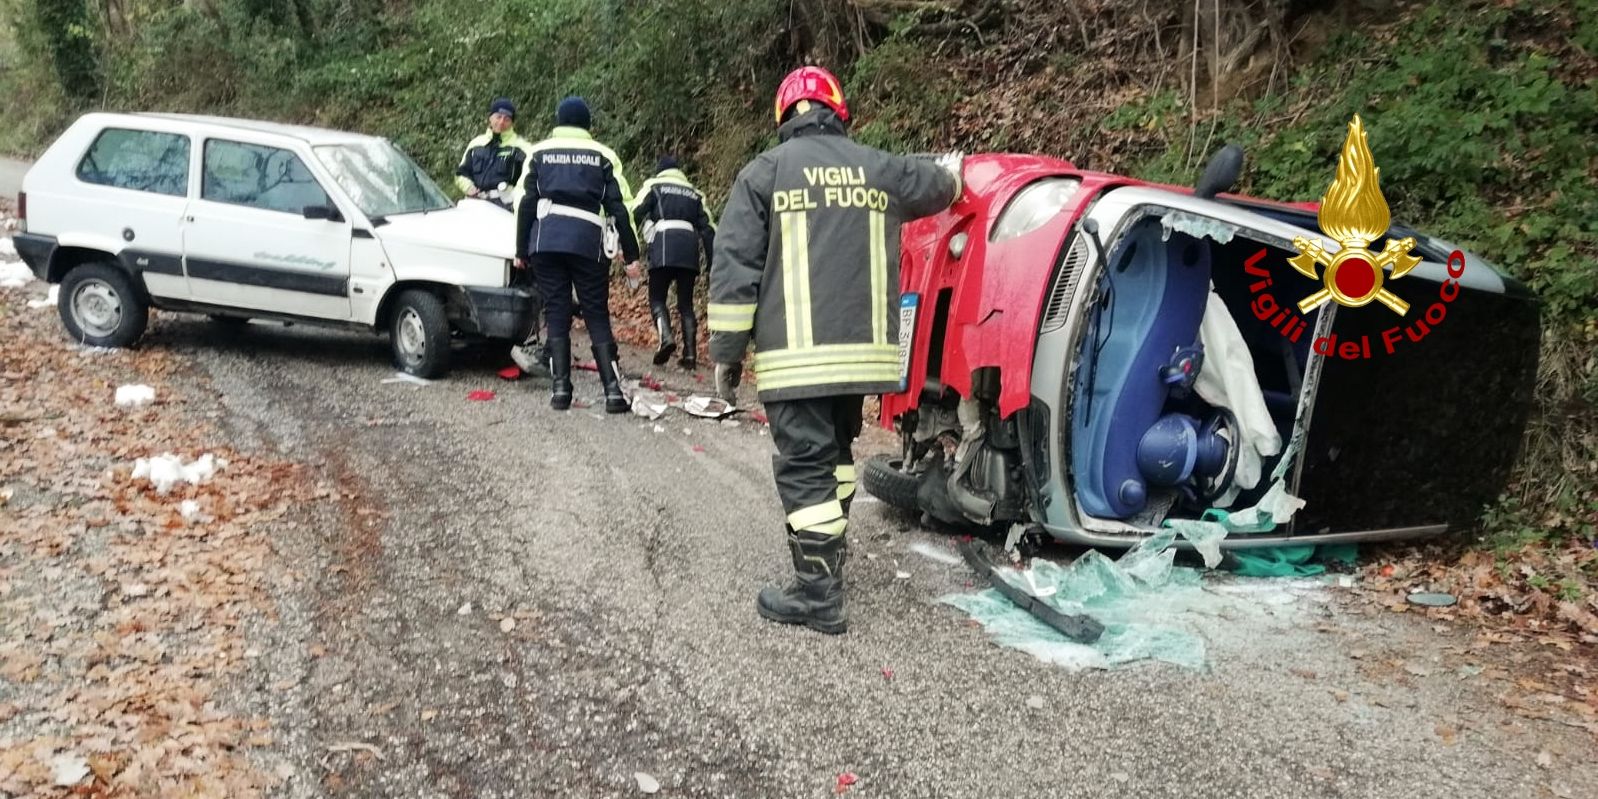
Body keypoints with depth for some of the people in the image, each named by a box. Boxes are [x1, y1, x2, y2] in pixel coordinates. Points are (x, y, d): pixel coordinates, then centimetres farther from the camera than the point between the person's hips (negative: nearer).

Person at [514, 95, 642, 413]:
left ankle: (560, 388, 1)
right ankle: (613, 389, -4)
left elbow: (525, 204, 7)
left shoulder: (539, 152, 11)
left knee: (556, 313, 6)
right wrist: (631, 255, 8)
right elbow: (619, 208, 6)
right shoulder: (603, 156, 10)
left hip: (545, 241, 1)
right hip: (588, 242, 0)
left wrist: (521, 250, 12)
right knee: (597, 315, 5)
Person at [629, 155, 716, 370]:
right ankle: (690, 354, 2)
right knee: (686, 303, 9)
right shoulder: (695, 194, 26)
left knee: (657, 298, 5)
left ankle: (666, 337, -20)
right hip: (690, 250, 3)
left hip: (663, 248, -3)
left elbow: (635, 214, 1)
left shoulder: (653, 186, 16)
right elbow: (708, 229, 20)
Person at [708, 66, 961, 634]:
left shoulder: (764, 172, 0)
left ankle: (818, 594, -2)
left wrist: (726, 351, 0)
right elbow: (935, 184, 33)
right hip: (861, 350, 5)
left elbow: (734, 269, -5)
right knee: (836, 450, 22)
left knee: (805, 463, -2)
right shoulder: (879, 168, 11)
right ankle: (829, 548, 36)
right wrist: (951, 172, 58)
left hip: (795, 355, -4)